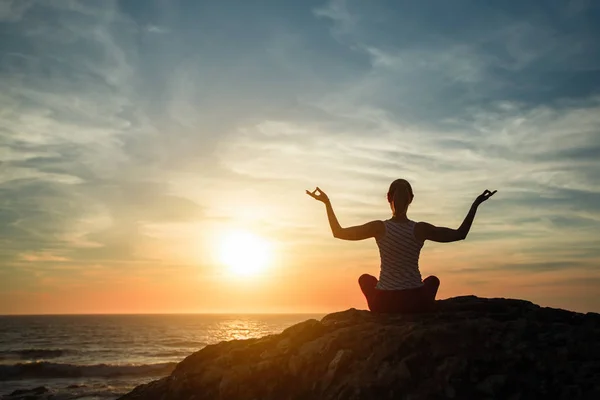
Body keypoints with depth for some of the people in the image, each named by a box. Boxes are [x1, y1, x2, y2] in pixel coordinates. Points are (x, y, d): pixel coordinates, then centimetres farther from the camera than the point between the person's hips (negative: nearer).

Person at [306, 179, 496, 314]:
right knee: (432, 280, 35)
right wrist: (475, 205, 8)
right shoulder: (420, 229, -7)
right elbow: (460, 234, 4)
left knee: (365, 278, 33)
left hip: (383, 303, 0)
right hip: (416, 303, 1)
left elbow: (338, 232, 1)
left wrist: (327, 203, 8)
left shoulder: (380, 227, -7)